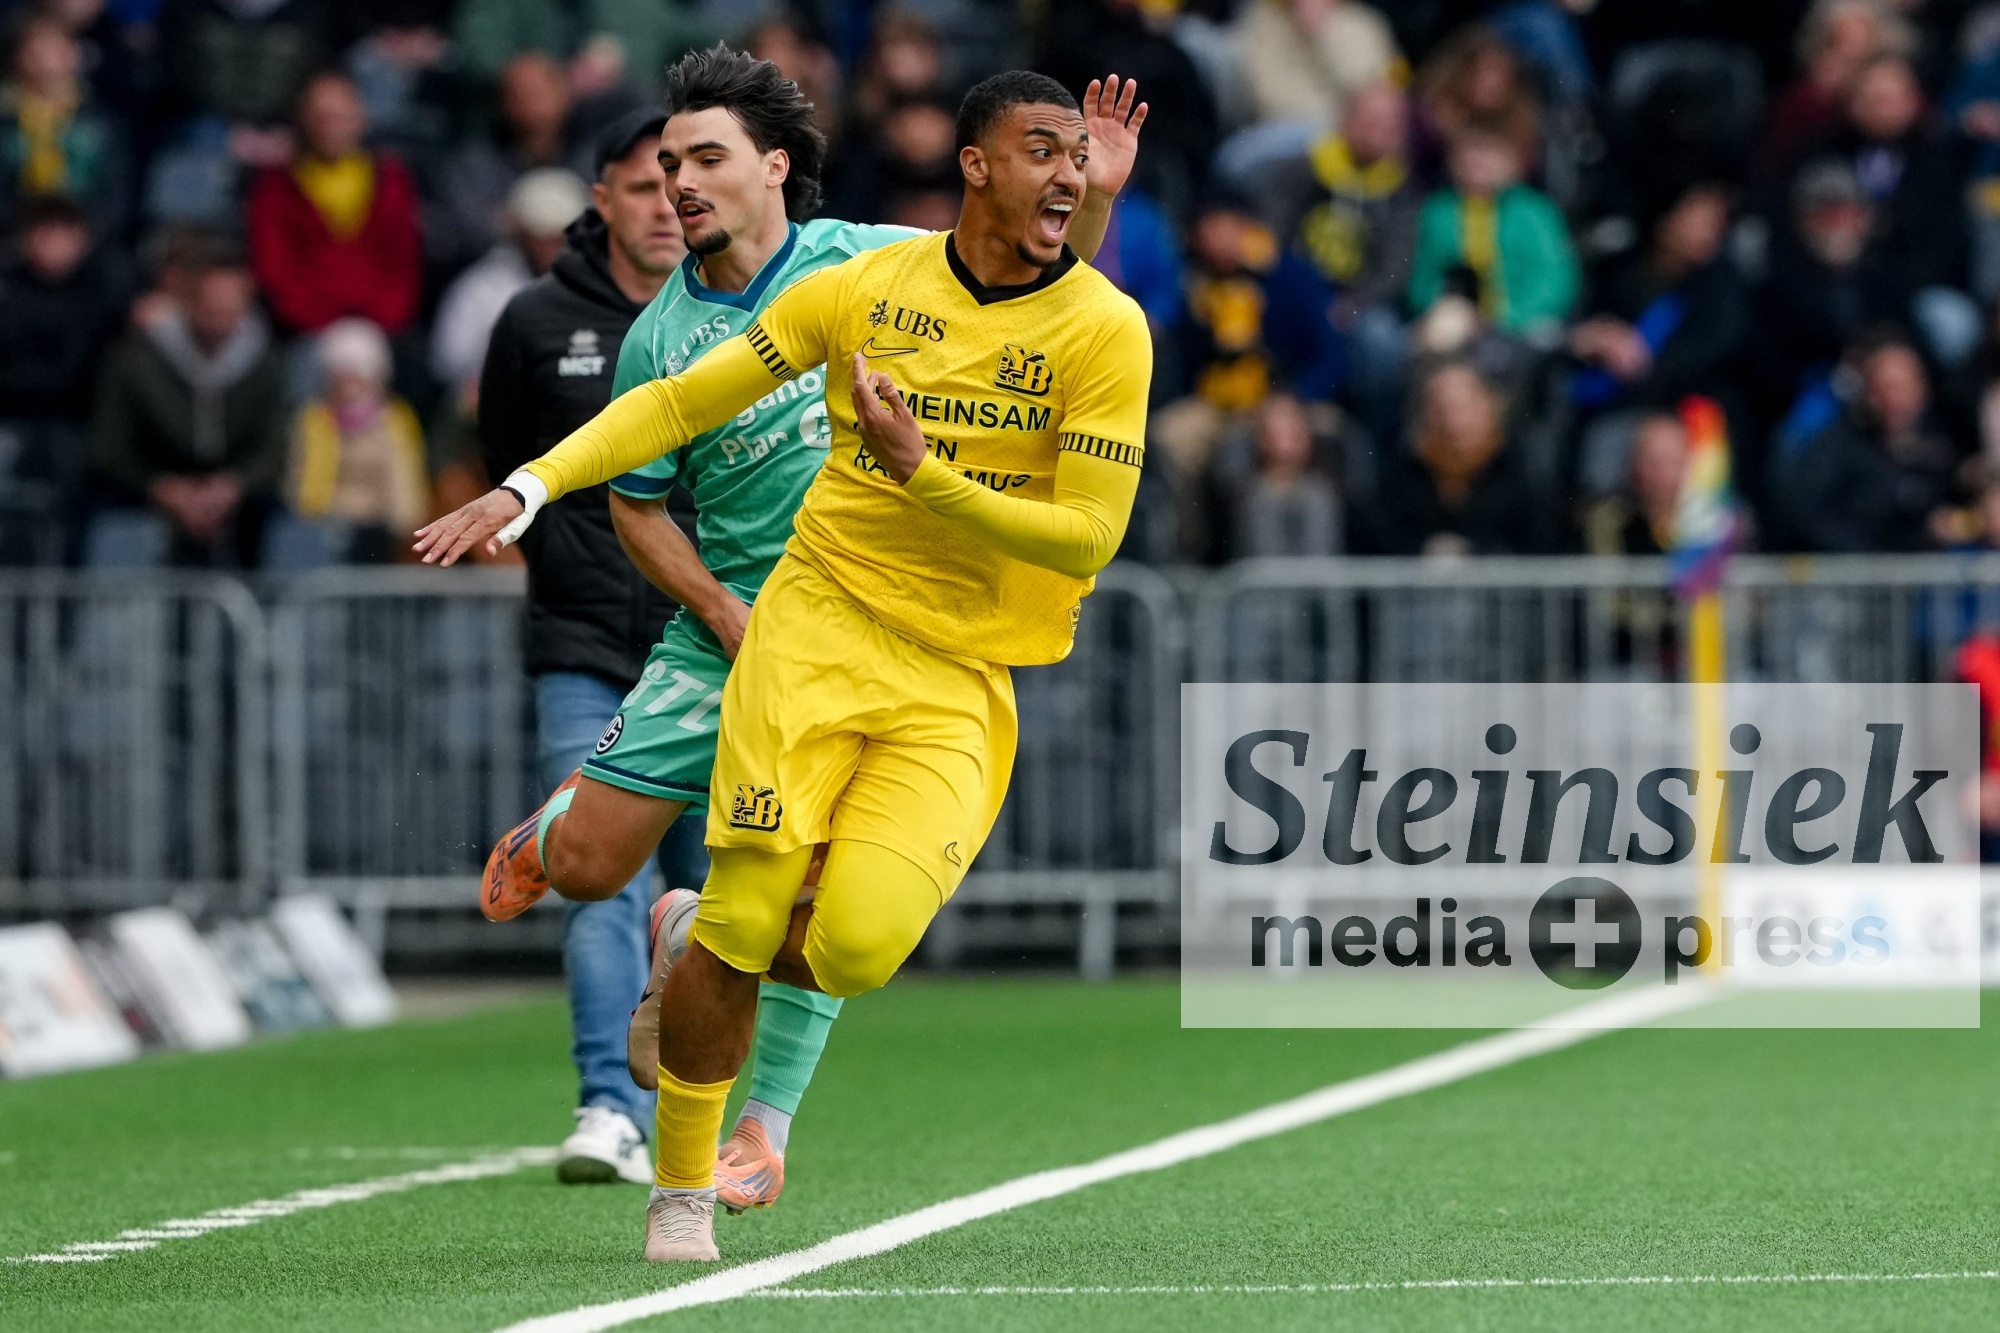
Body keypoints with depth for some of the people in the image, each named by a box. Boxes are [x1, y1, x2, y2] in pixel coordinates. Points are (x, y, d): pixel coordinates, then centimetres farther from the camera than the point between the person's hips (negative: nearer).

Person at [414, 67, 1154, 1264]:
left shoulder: (1105, 330, -4)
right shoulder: (865, 289, 2)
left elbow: (1088, 539, -9)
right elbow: (684, 400, 10)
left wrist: (924, 475, -19)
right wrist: (528, 490, 1)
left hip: (961, 682, -1)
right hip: (820, 624, 1)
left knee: (857, 943, -20)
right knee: (743, 918, -12)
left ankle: (741, 959, 18)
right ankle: (682, 1194, 9)